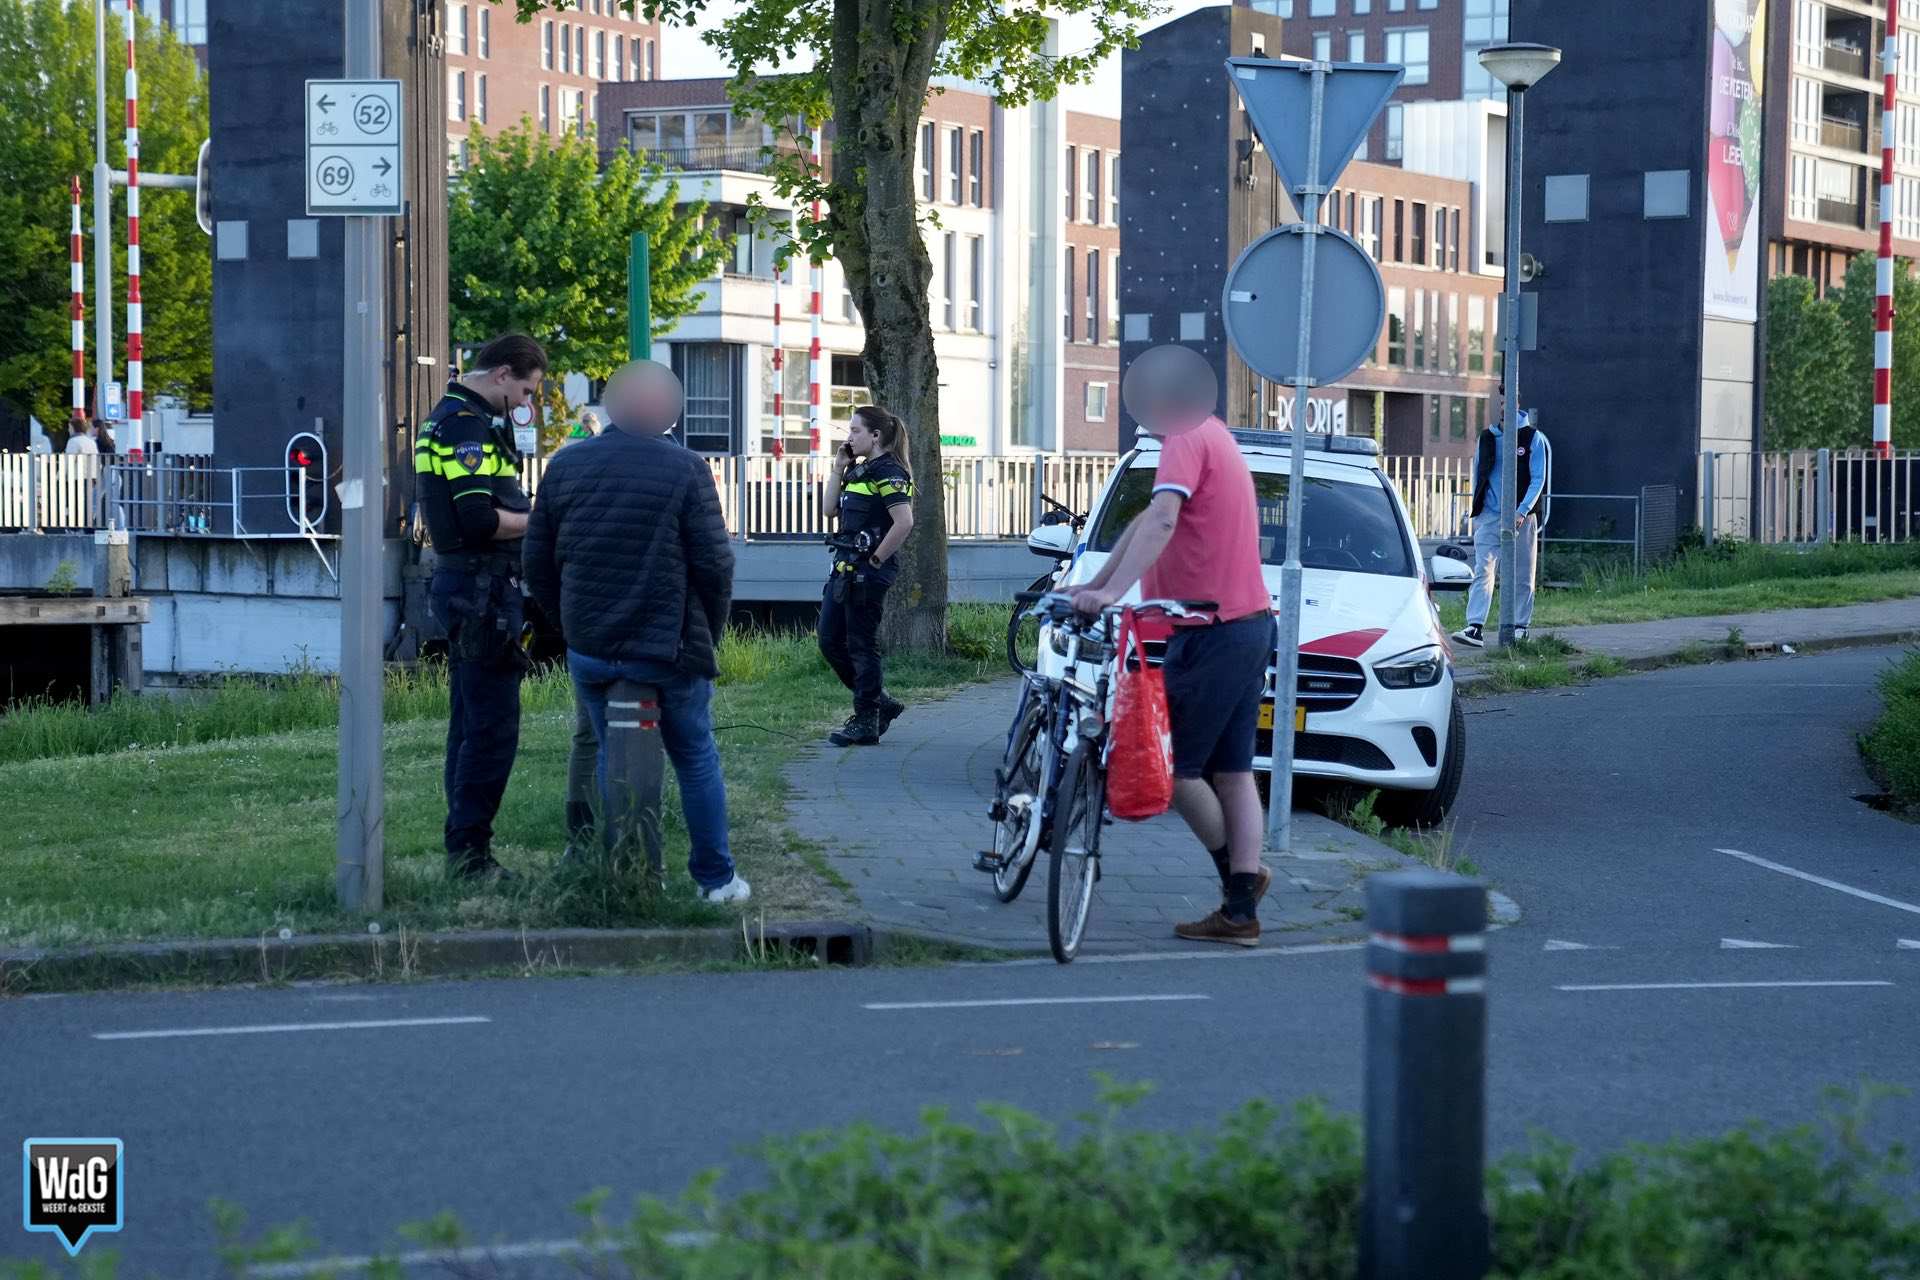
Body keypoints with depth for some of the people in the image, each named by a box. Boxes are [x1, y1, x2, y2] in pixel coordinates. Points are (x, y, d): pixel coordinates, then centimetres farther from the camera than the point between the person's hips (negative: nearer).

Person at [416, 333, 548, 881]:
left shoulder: (449, 419, 19)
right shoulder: (466, 426, -15)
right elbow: (479, 520, -23)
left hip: (462, 585, 11)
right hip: (483, 587, -11)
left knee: (471, 724, 14)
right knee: (493, 727, -8)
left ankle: (464, 852, 19)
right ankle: (470, 851, -7)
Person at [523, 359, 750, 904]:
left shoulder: (564, 465, 5)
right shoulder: (685, 469, -8)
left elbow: (537, 564, 9)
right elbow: (714, 565, -9)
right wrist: (709, 634, 6)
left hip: (587, 650, 4)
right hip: (668, 649, -3)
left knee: (613, 758, 16)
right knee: (696, 761, 10)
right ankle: (716, 878, 14)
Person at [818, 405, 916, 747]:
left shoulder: (888, 473, -13)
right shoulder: (858, 470, 16)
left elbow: (904, 522, -23)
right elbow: (831, 507, 15)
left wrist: (877, 559, -18)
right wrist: (838, 467, 8)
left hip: (868, 573, -10)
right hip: (845, 567, 10)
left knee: (861, 645, -3)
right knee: (830, 642, 12)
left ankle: (866, 723, 6)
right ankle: (880, 702, 22)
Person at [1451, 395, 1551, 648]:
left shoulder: (1533, 438, -1)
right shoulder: (1486, 437, 10)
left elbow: (1538, 479, -6)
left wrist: (1522, 512, -17)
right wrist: (1477, 509, 12)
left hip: (1521, 519, -2)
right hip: (1488, 517, 2)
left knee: (1522, 575, 5)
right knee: (1483, 572, -10)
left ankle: (1521, 627, 16)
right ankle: (1475, 627, -18)